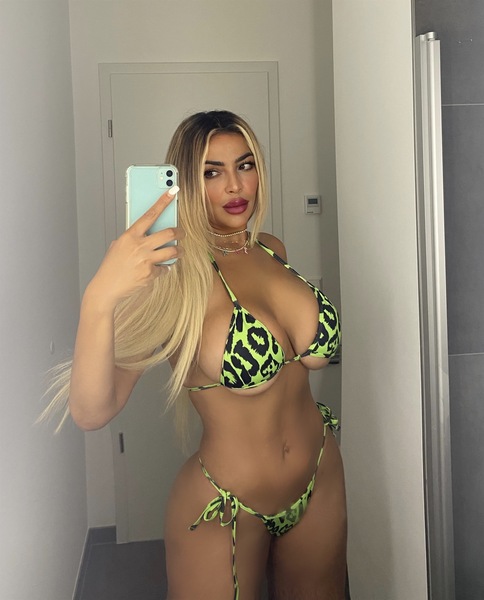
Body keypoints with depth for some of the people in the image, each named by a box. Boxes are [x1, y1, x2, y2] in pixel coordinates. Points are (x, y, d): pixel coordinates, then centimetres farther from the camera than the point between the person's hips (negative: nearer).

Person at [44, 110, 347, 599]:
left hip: (320, 484, 7)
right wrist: (98, 299, -44)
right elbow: (91, 412, -32)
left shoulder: (273, 250, -1)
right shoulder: (171, 276, -20)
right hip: (224, 512, -6)